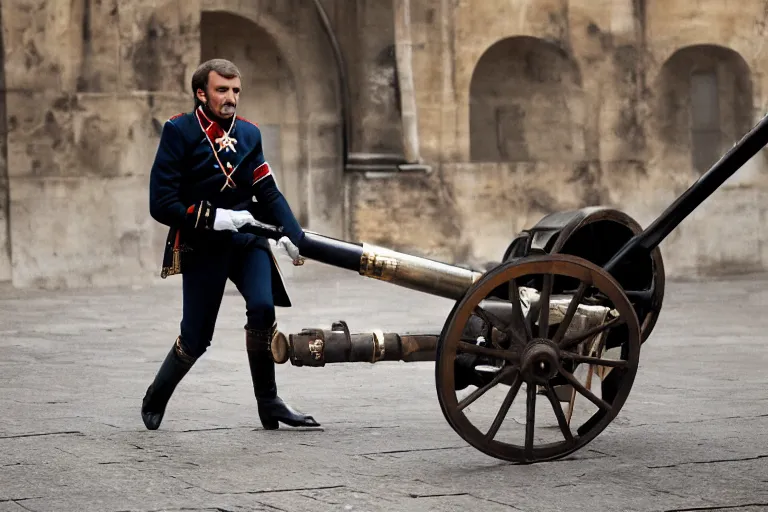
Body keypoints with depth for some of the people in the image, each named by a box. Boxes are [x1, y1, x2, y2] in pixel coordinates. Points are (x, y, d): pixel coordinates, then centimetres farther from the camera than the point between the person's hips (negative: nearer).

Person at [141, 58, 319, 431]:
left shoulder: (248, 133, 7)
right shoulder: (179, 132, -8)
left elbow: (268, 193, 5)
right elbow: (161, 204, -13)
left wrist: (294, 235, -11)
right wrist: (215, 217, -20)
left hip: (246, 238, 4)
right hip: (202, 247, -3)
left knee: (262, 307, -22)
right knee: (196, 338, 1)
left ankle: (268, 402, -9)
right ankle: (155, 399, 29)